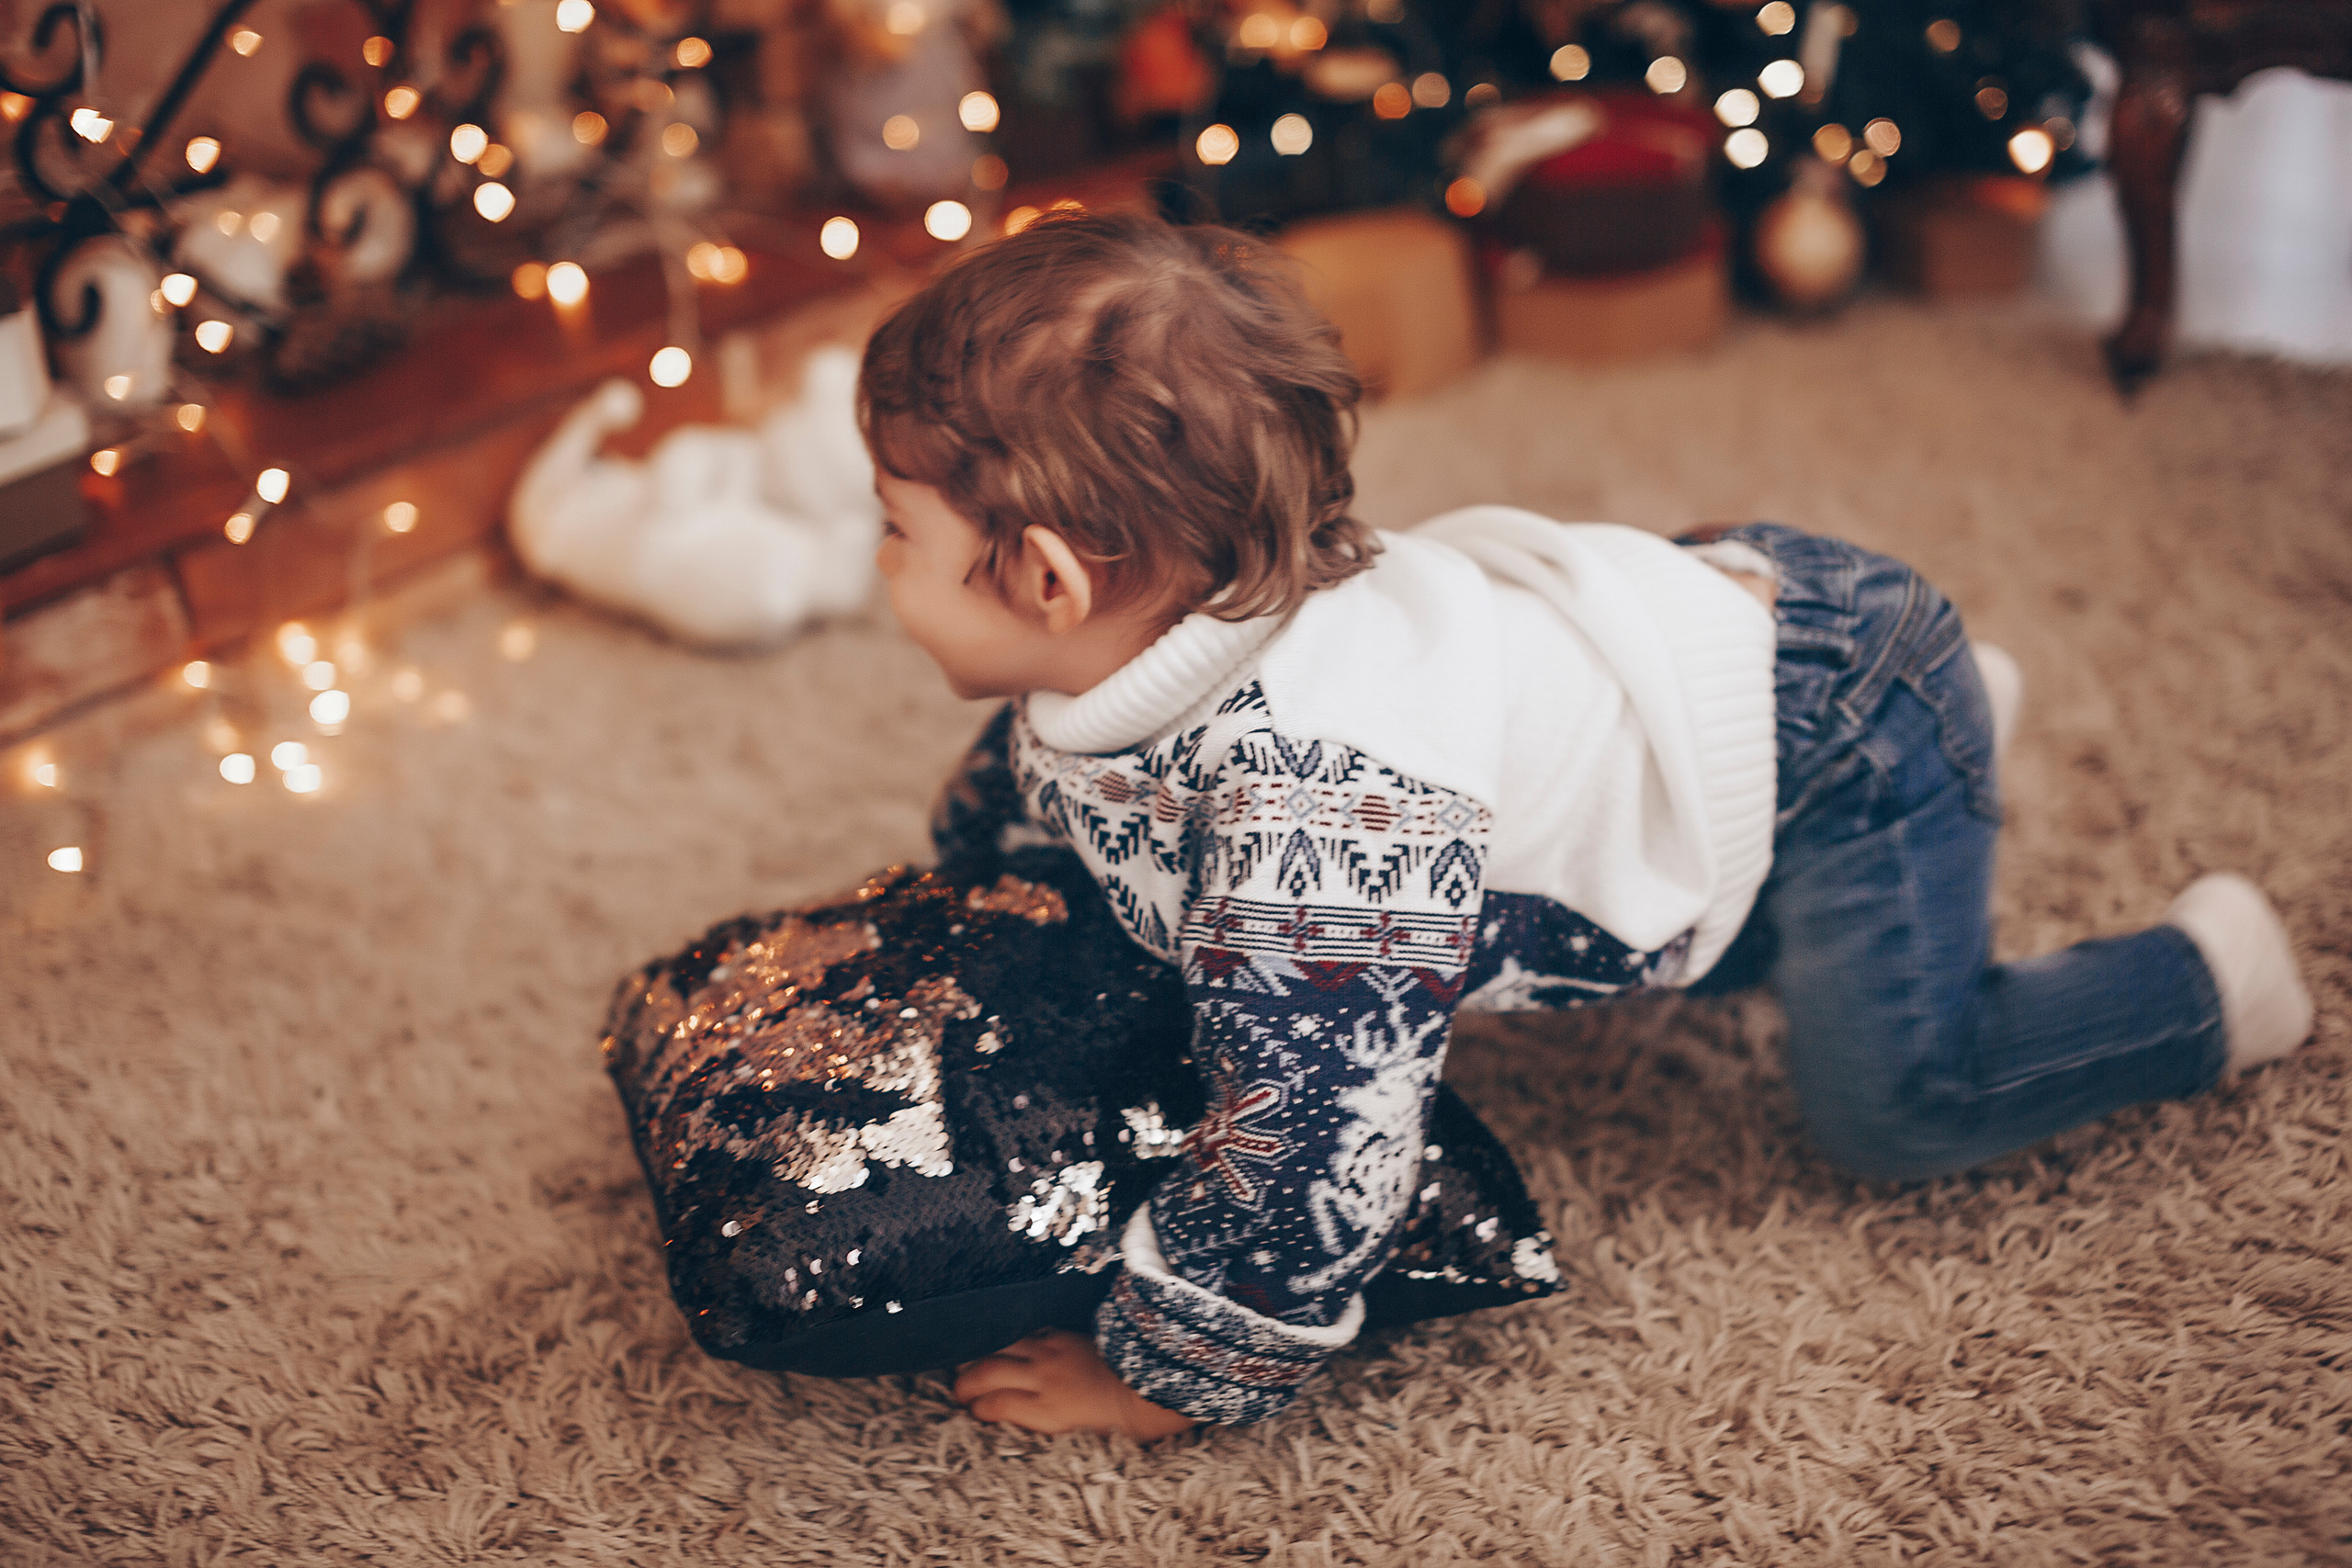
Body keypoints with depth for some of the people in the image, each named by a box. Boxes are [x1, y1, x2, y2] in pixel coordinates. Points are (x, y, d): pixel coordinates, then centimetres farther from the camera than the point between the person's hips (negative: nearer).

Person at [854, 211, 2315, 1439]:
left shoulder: (1318, 791, -44)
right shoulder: (1086, 682, -13)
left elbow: (1314, 1135, -43)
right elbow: (985, 838, 11)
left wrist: (1164, 1376, -31)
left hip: (1833, 701, -9)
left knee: (1899, 1097, -12)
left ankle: (2206, 981, 14)